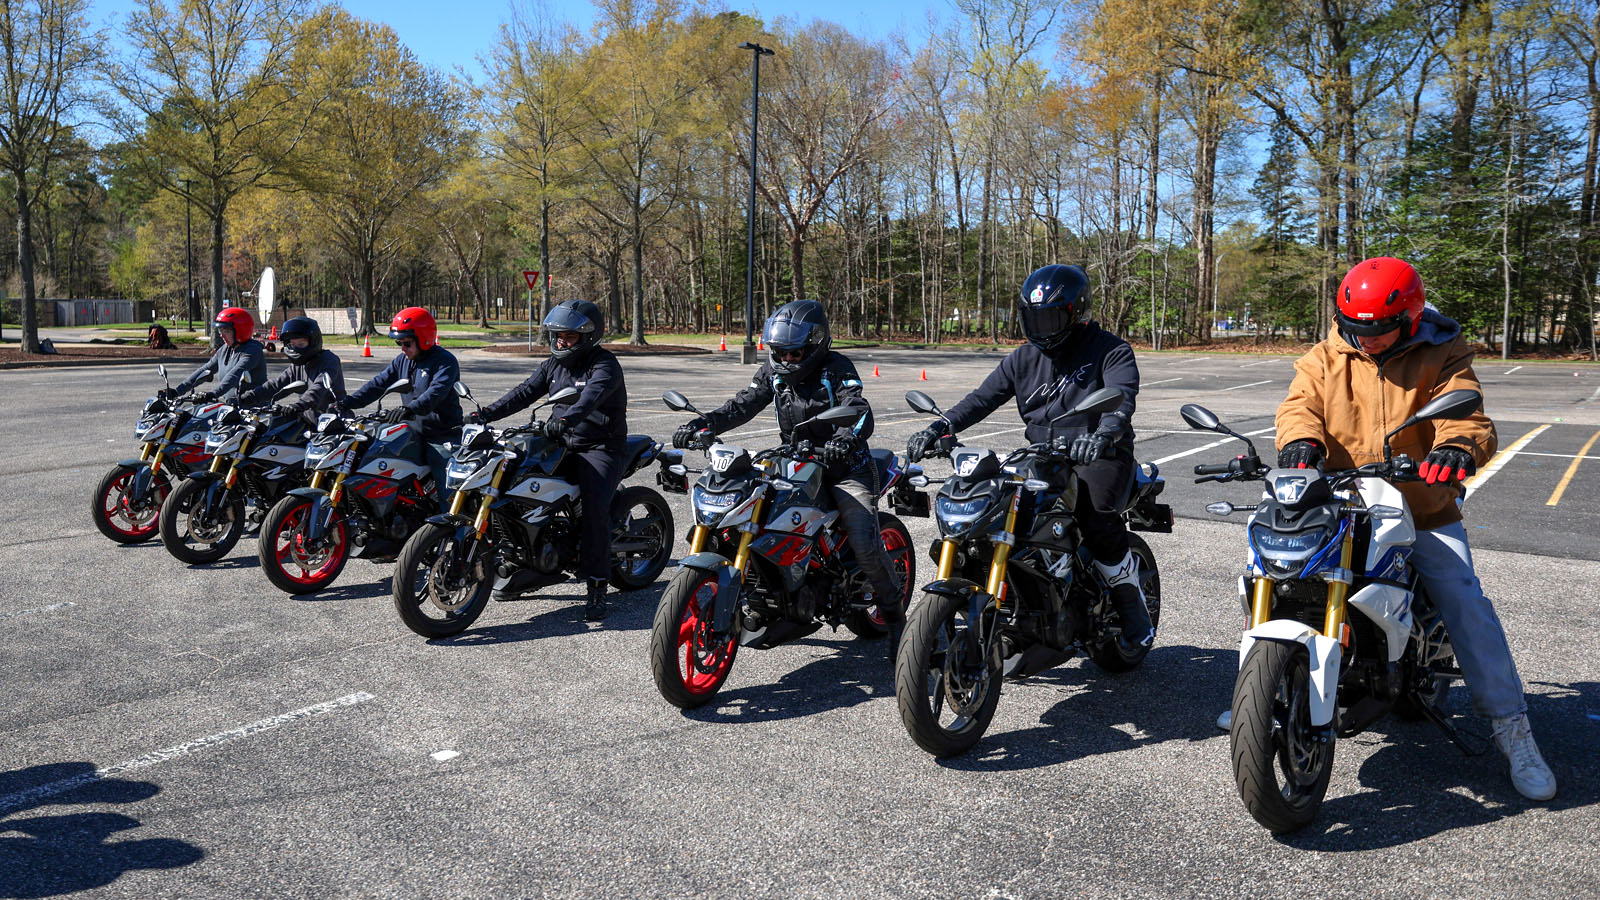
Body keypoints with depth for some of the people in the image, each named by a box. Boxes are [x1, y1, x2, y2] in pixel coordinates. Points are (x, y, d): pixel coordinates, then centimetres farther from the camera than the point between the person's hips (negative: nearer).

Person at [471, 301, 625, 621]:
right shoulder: (554, 364, 13)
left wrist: (564, 421, -49)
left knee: (595, 508, -26)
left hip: (600, 448, -8)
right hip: (562, 444, 8)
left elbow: (590, 398, -31)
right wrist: (486, 413, -8)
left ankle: (596, 586, -18)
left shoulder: (604, 365, -12)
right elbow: (525, 392, 6)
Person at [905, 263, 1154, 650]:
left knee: (1096, 517, -31)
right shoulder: (1024, 358, 14)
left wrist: (1104, 433, -43)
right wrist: (940, 427, -11)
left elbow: (1122, 397, -21)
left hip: (1098, 456, -5)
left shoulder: (1110, 350, -3)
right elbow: (983, 397, 6)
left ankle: (1131, 599, -6)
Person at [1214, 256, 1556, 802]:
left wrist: (1458, 446, -41)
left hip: (1423, 513, -2)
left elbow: (1466, 412, -17)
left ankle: (1513, 733, 1)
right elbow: (1301, 403, -11)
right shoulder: (1326, 359, 3)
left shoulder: (1440, 356, -3)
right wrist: (1300, 440, -36)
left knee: (1468, 608, -12)